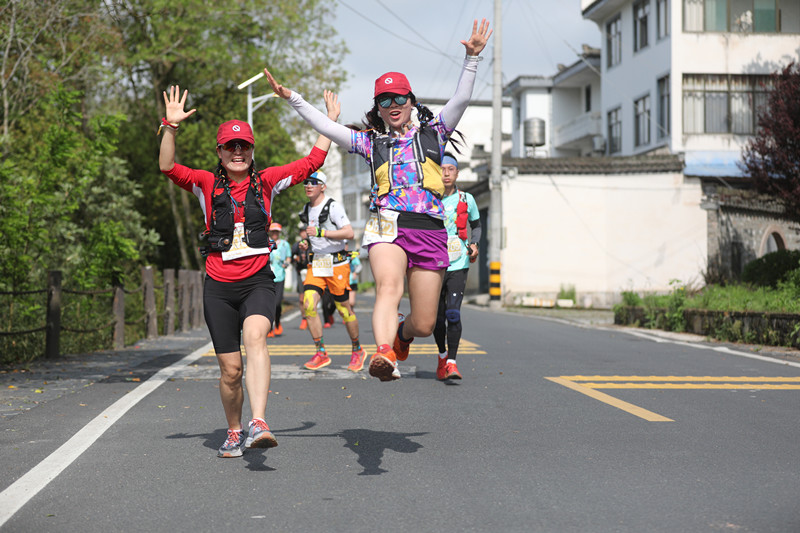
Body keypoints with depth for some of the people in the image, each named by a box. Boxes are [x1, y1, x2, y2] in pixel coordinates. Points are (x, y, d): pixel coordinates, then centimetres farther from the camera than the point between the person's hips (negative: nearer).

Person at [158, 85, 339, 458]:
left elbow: (312, 161, 12)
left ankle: (259, 424, -42)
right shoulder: (207, 184, 6)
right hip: (219, 286, 1)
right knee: (230, 368, 4)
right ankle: (234, 433, 28)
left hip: (257, 281, -1)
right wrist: (171, 127, -19)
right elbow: (167, 167, -8)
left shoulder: (266, 182, 8)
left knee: (255, 336, -30)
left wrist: (331, 122, 11)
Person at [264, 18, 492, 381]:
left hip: (430, 231, 1)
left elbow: (461, 98, 5)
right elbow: (324, 126, 14)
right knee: (388, 287, -33)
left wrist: (472, 57, -6)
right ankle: (384, 355, -55)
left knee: (423, 324, 2)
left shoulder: (433, 134, 15)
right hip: (388, 225, -1)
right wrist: (292, 98, 7)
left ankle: (401, 335, 39)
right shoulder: (371, 143, 16)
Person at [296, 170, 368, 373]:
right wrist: (307, 243, 11)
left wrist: (320, 232, -26)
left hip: (337, 263, -6)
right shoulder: (306, 209, 12)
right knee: (308, 304, -12)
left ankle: (357, 350, 22)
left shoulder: (333, 206, -11)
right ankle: (321, 354, -5)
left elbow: (349, 233, -21)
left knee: (343, 308, 1)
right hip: (316, 264, 6)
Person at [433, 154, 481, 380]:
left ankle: (451, 362, -16)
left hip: (458, 266, -1)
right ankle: (442, 355, 33)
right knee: (437, 317, 8)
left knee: (453, 313, -17)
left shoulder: (466, 200, 4)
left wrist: (474, 245, 2)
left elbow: (476, 225, 20)